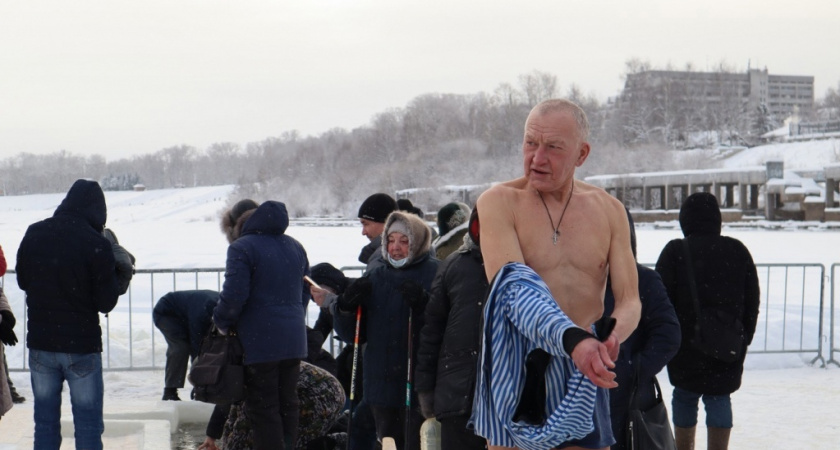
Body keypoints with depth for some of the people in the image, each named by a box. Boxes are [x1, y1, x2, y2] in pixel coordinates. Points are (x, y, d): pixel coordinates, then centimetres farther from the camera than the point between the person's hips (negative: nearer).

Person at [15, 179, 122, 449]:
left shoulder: (34, 234, -1)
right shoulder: (97, 245, -16)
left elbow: (23, 281, 12)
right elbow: (106, 303, -11)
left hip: (40, 343, 4)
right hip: (81, 345, -4)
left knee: (45, 422, 13)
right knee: (88, 425, 4)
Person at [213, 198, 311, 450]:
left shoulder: (242, 248, -9)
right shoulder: (295, 246, 15)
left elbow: (234, 295, -16)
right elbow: (305, 291, 18)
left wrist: (221, 323, 0)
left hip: (259, 341, -7)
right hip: (294, 341, 7)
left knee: (263, 408, -2)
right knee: (287, 403, 15)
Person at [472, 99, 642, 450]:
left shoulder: (609, 210, 7)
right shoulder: (499, 202, -5)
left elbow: (630, 300, 2)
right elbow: (511, 289, -20)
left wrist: (610, 337, -23)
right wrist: (573, 339, -36)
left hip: (583, 378, 3)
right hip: (515, 372, -3)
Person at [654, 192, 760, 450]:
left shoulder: (674, 251, -7)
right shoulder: (738, 251, 4)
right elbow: (752, 302, 8)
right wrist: (744, 338, 15)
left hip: (686, 344, -2)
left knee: (684, 395, 13)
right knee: (719, 397, 9)